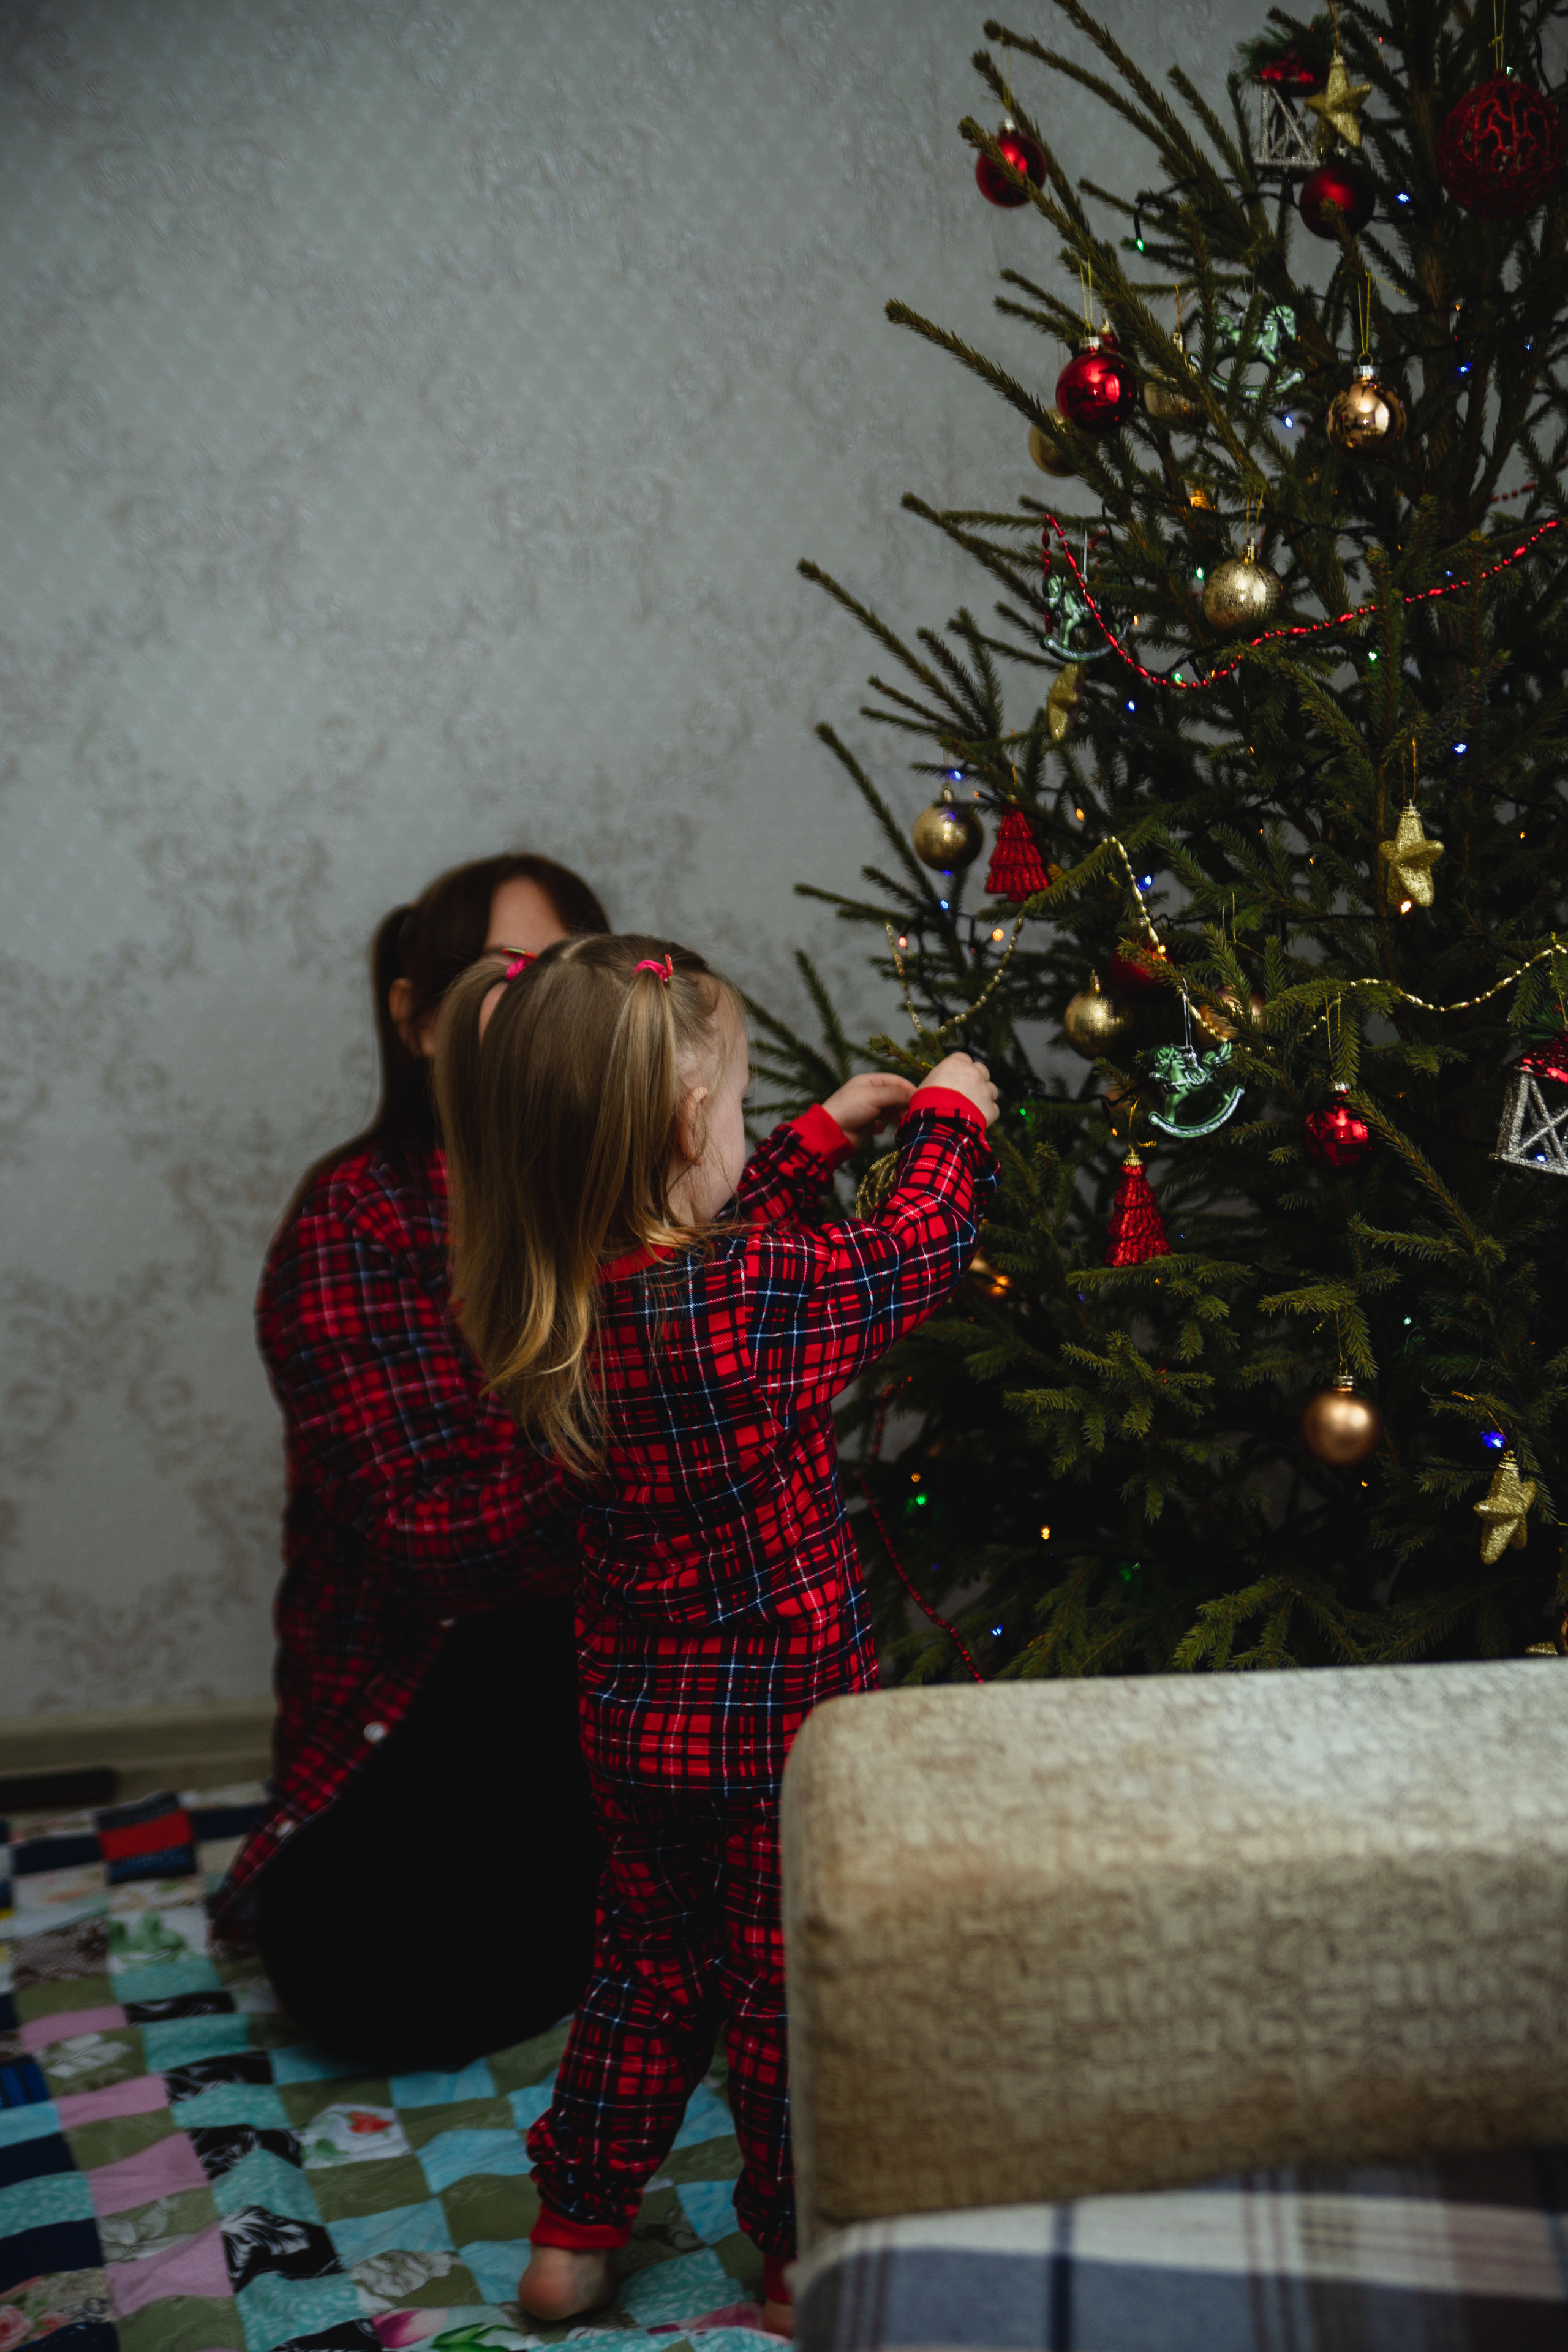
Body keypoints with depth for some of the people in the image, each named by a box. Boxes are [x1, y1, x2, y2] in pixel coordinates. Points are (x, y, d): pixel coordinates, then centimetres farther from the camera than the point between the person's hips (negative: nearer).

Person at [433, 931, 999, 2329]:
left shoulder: (555, 1301, -7)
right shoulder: (760, 1296, -27)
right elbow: (910, 1258, -10)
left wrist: (826, 1134, 16)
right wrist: (949, 1118, 6)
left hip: (635, 1724, 6)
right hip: (777, 1719, -6)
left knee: (652, 1966, 23)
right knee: (792, 1989, 13)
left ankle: (576, 2236, 33)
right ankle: (805, 2262, 30)